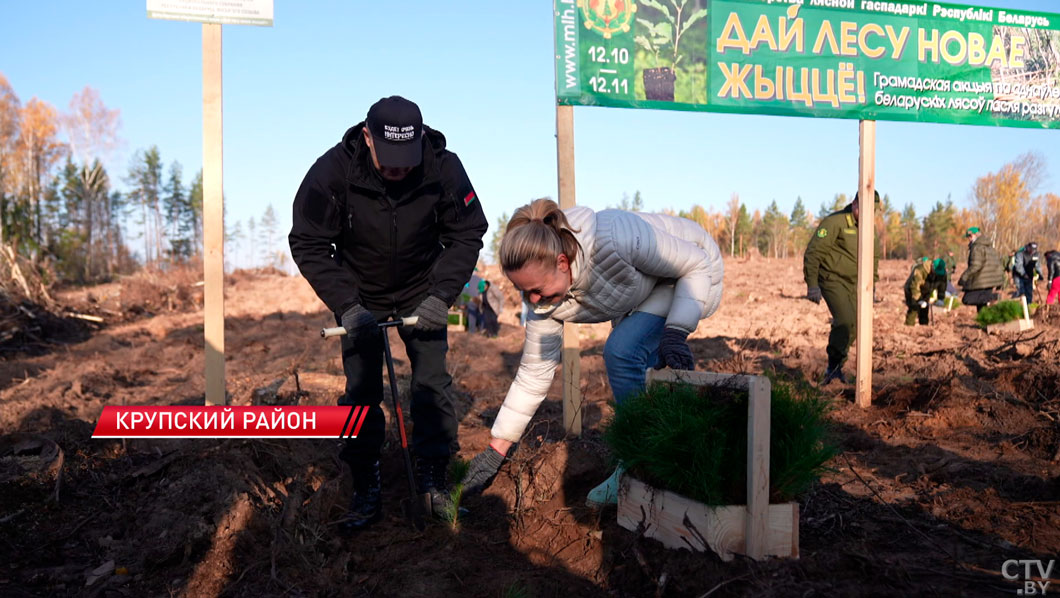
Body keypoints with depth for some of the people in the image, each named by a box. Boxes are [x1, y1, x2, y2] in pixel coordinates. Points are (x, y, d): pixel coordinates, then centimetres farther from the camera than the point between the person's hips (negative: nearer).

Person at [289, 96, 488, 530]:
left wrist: (441, 295, -20)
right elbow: (308, 245, -15)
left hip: (421, 295, 1)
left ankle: (433, 481, 13)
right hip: (360, 297, 0)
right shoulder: (333, 172, -25)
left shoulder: (444, 168, -22)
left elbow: (468, 234, -9)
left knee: (433, 386, -2)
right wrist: (346, 305, -25)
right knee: (361, 393, -2)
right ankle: (365, 492, 10)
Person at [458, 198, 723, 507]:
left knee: (621, 352, -24)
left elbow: (697, 263, -25)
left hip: (696, 273, -7)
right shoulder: (546, 299, -19)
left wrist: (676, 332, -37)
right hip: (645, 292, 7)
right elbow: (534, 373, -10)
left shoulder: (615, 238, -40)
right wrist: (496, 450, -10)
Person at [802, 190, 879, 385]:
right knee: (846, 320, -21)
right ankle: (834, 365, -5)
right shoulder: (834, 222, -15)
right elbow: (813, 252, -17)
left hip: (854, 283, 7)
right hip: (832, 280, -7)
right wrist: (812, 285, -20)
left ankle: (835, 368, 20)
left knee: (854, 326, 5)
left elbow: (873, 257, 22)